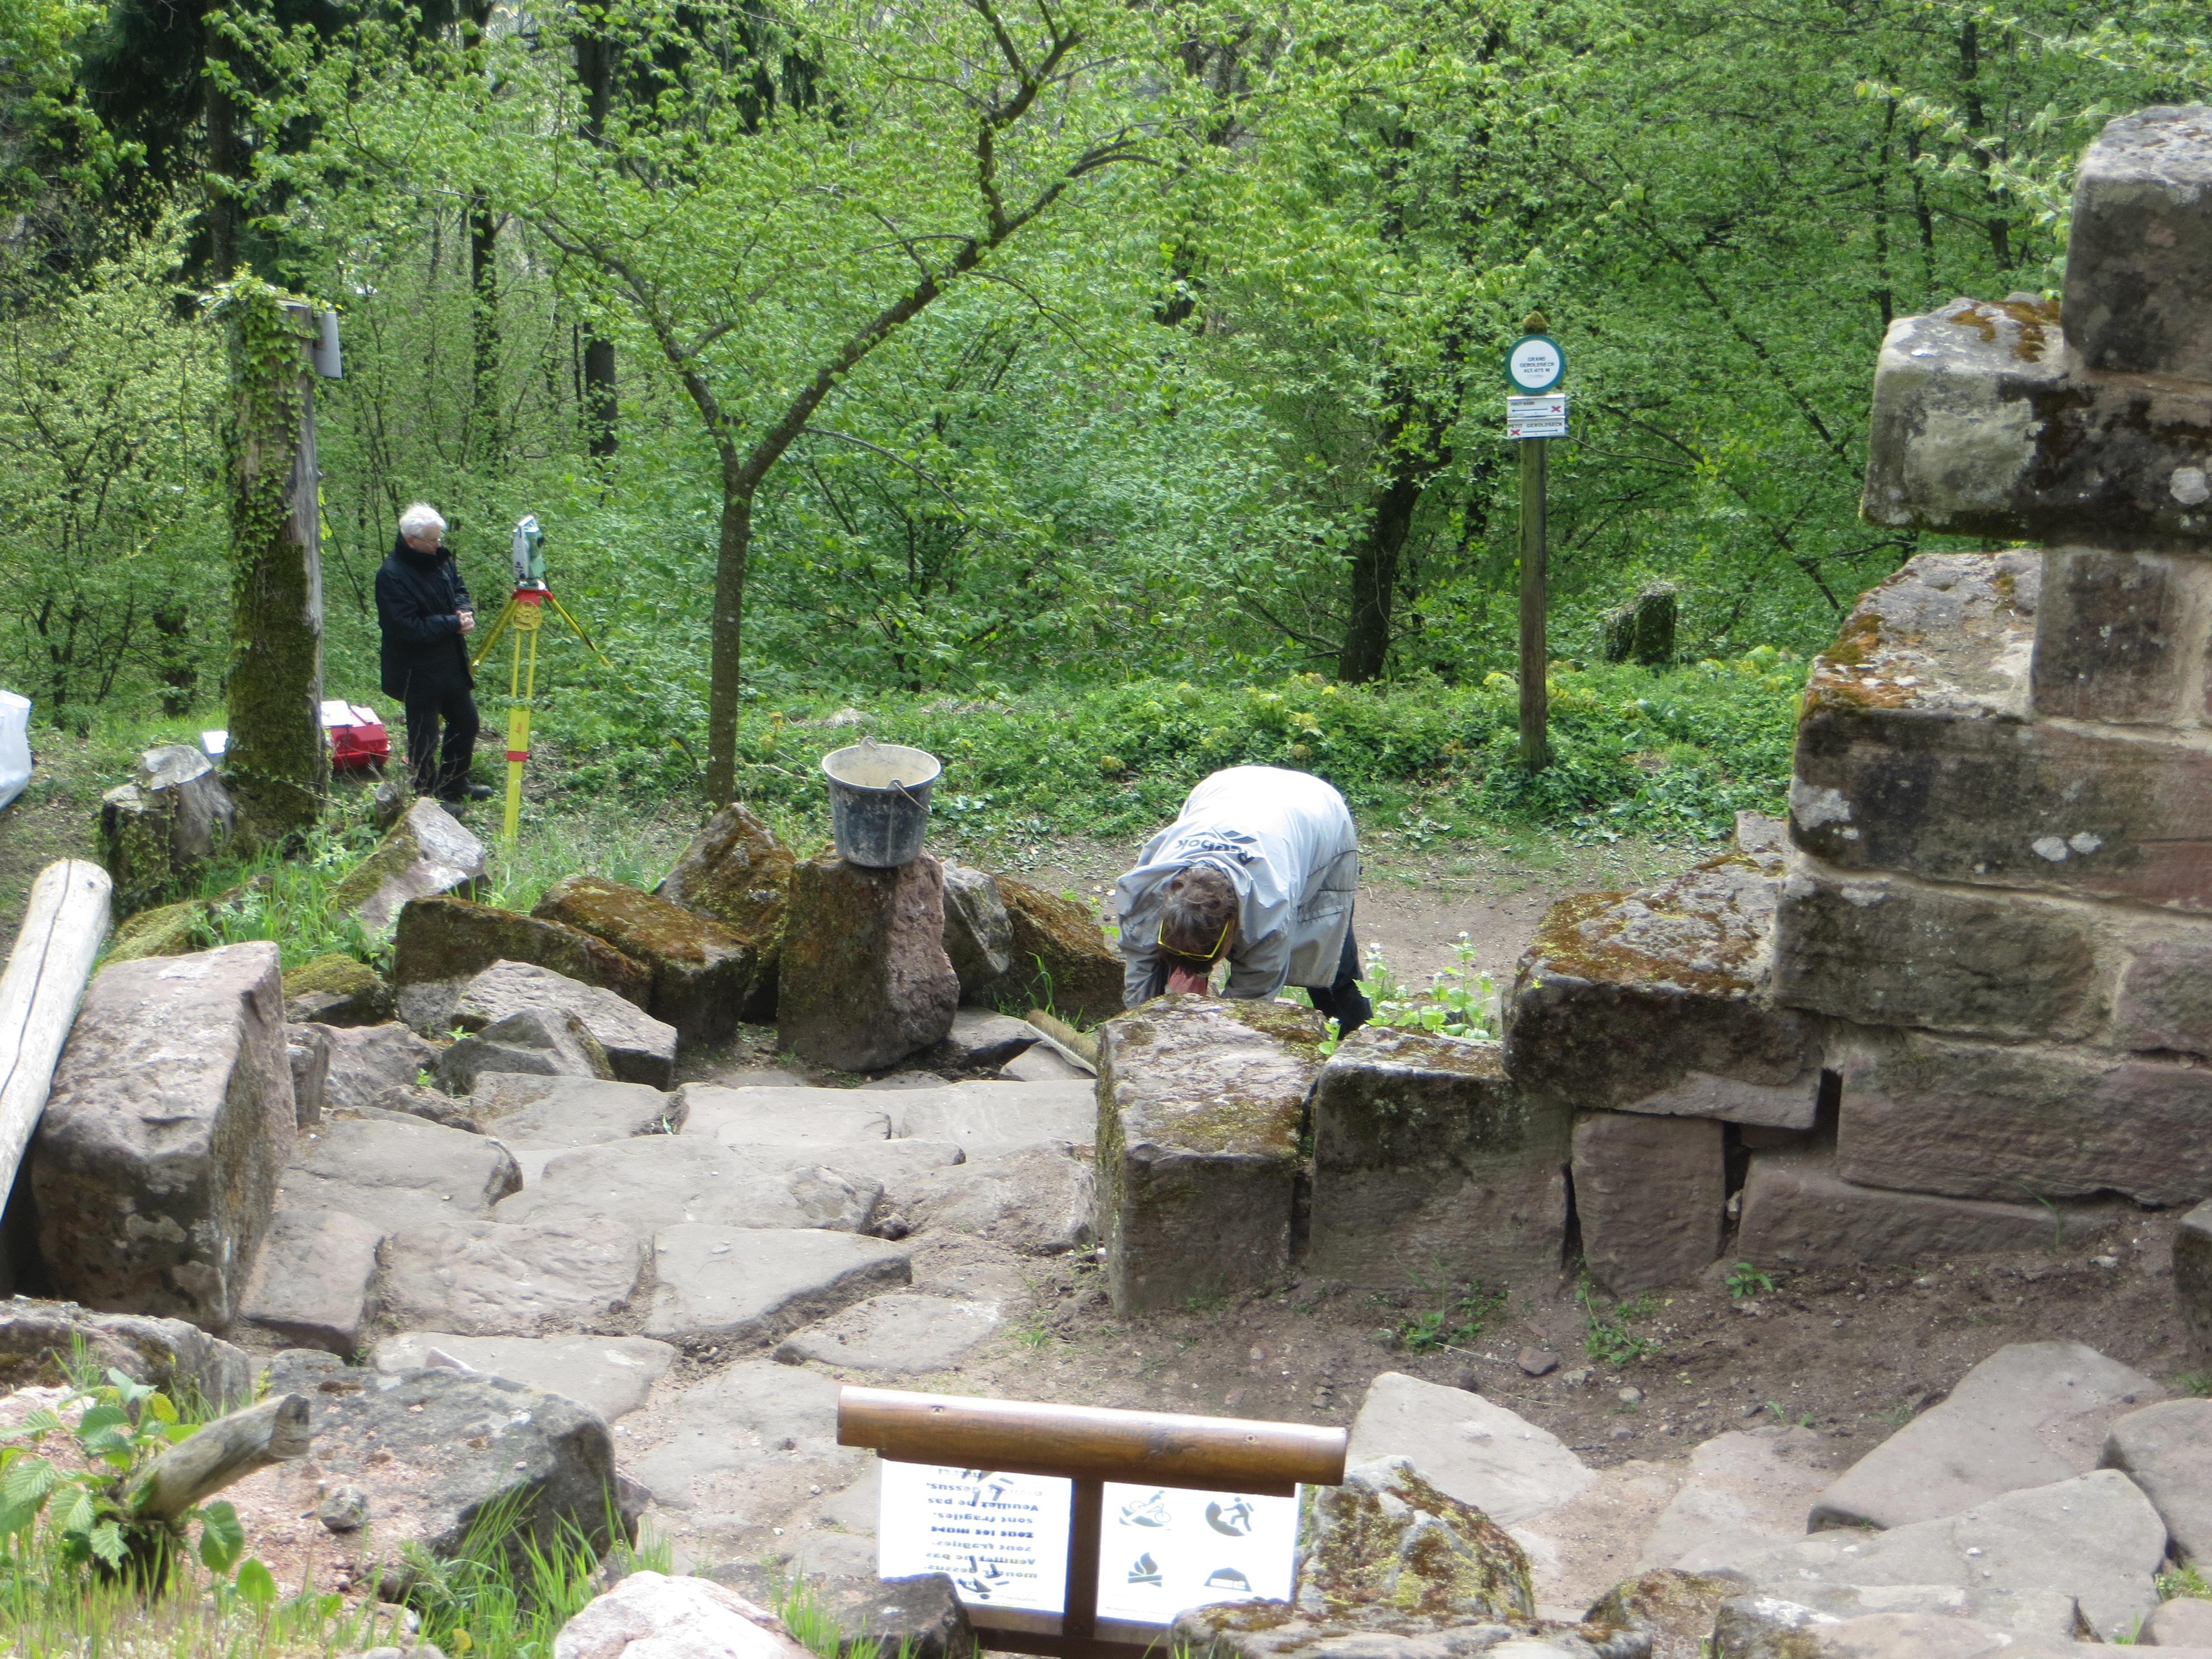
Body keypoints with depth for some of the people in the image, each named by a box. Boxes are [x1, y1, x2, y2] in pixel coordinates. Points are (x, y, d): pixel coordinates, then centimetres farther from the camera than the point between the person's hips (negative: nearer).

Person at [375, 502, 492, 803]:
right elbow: (407, 628, -28)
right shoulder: (391, 576, -23)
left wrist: (465, 612, -8)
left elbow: (460, 591, 16)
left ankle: (454, 786, 37)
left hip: (452, 665, 9)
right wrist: (453, 624, -22)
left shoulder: (441, 559, 2)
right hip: (419, 673, -9)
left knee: (466, 723, 20)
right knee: (425, 738, 2)